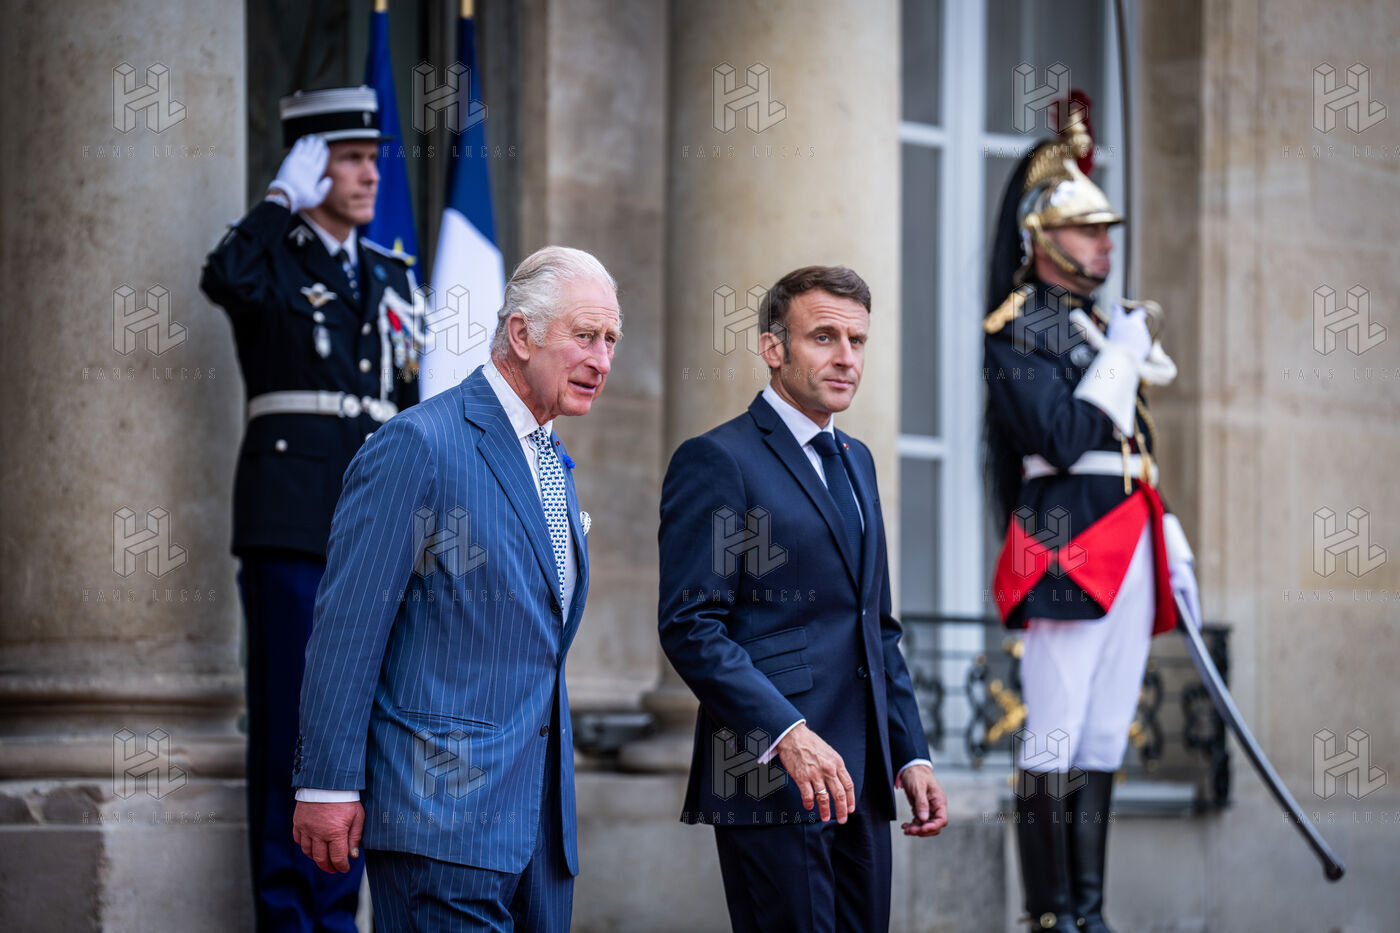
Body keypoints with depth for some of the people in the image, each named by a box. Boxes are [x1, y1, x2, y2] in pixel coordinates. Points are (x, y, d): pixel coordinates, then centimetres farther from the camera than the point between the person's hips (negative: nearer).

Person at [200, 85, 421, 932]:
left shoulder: (392, 276, 19)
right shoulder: (273, 257, 1)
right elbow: (225, 279, -25)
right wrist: (285, 196, -13)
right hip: (292, 516, -6)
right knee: (291, 720, -4)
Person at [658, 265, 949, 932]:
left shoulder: (855, 460, 20)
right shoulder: (716, 460, -7)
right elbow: (689, 626, -14)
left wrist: (911, 754, 15)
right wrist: (787, 733, -23)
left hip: (861, 785, 8)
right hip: (772, 781, -8)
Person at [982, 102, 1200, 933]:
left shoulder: (1104, 325, 22)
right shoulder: (1019, 331, -4)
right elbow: (1063, 438, -17)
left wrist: (1171, 546, 17)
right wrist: (1123, 355, -11)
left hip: (1129, 555, 8)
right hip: (1066, 551, -8)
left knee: (1105, 741, 8)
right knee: (1055, 743, -8)